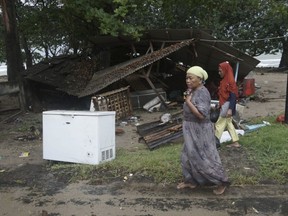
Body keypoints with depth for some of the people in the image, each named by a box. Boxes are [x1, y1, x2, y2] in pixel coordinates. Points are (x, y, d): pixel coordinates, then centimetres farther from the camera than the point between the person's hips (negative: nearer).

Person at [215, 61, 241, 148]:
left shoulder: (230, 81, -18)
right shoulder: (224, 80, 9)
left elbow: (233, 96, -21)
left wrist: (230, 109, -26)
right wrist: (220, 104, 21)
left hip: (227, 106, -10)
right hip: (224, 105, 10)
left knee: (219, 124, -3)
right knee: (228, 123, 15)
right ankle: (235, 142, 21)